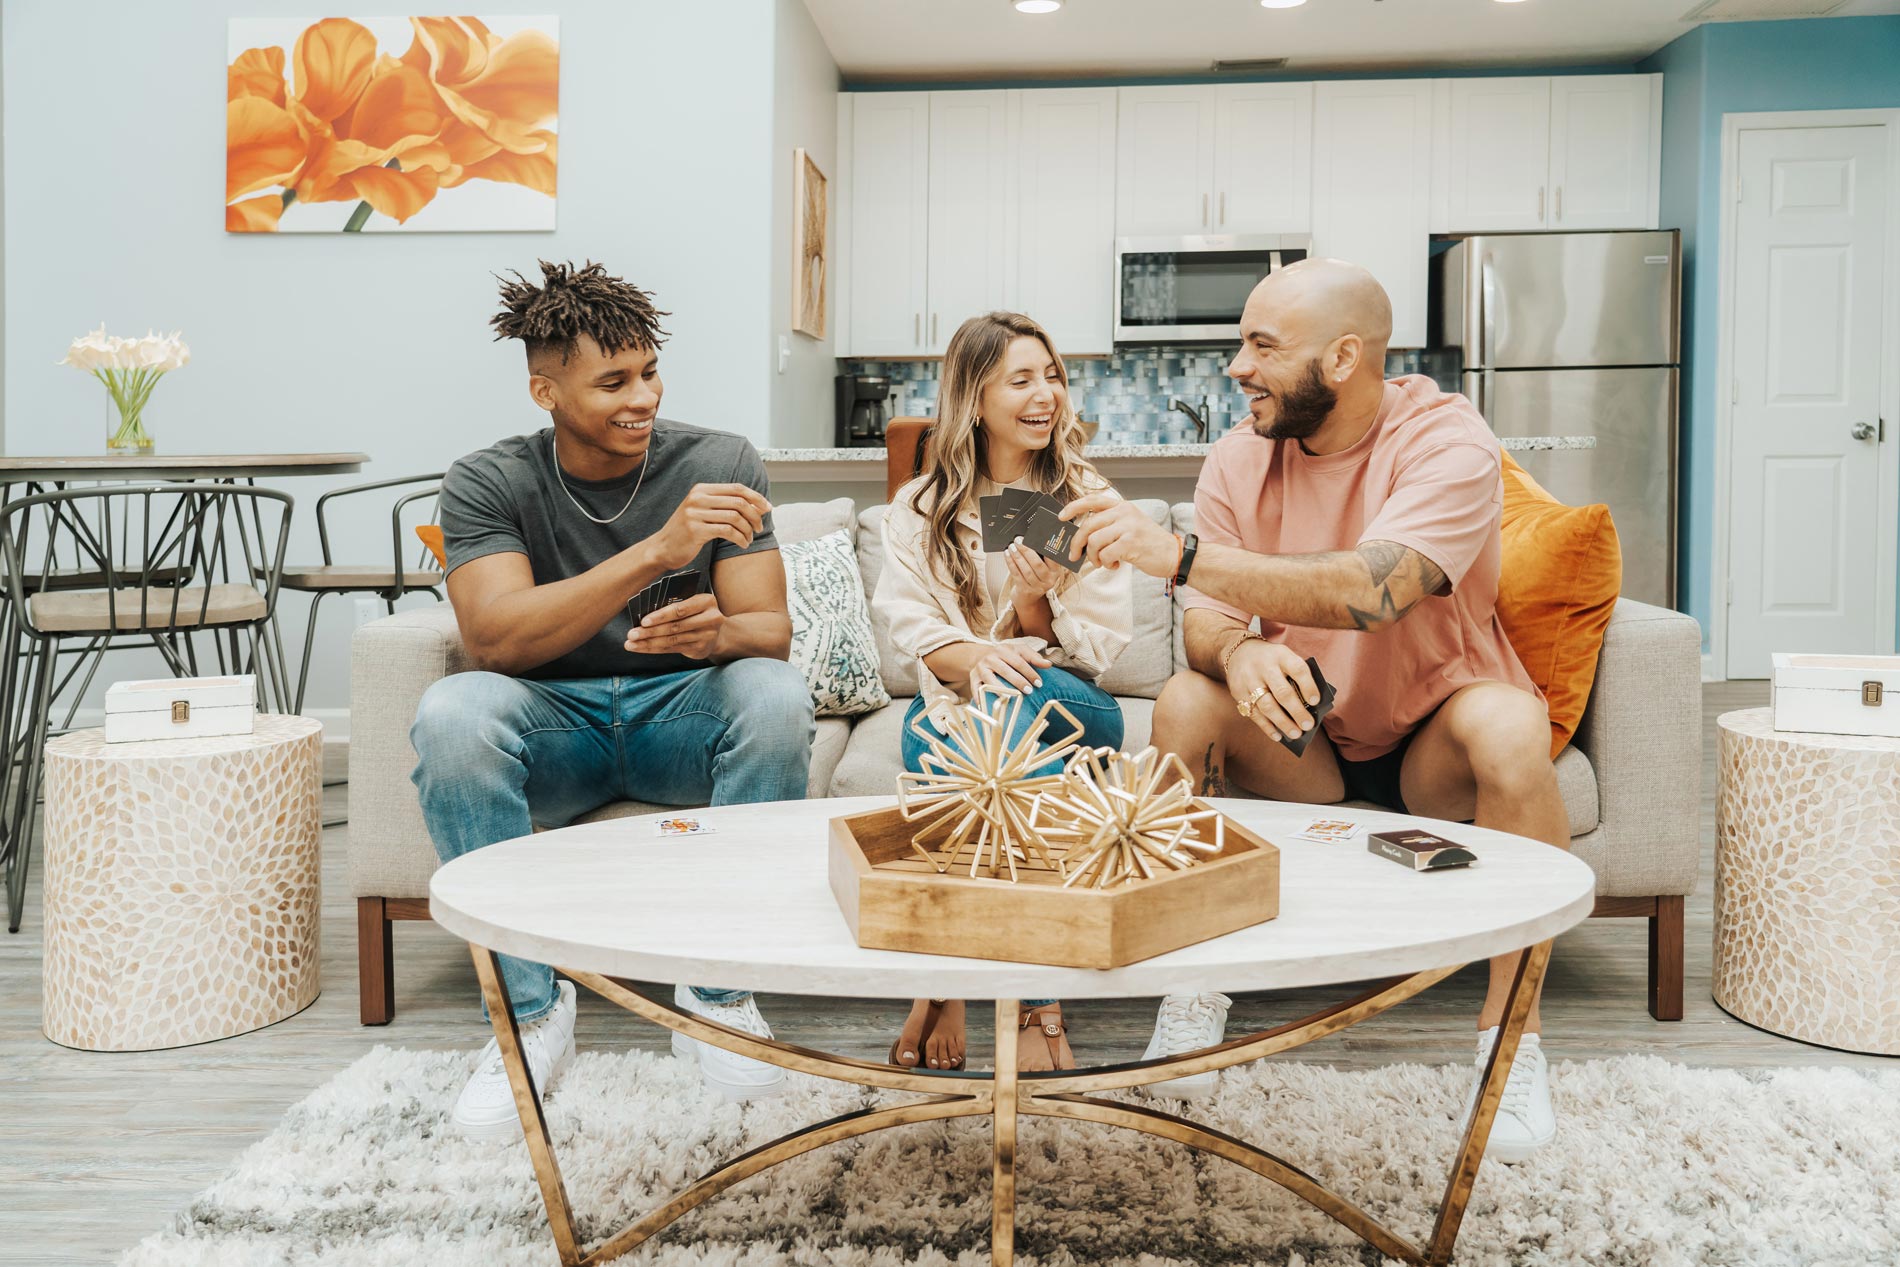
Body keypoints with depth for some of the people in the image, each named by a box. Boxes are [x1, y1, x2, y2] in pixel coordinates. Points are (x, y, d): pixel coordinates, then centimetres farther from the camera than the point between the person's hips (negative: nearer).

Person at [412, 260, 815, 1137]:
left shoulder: (721, 465, -6)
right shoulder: (487, 484, -9)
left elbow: (772, 630, -10)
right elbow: (494, 640, -25)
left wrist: (718, 632, -36)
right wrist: (658, 550, -36)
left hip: (682, 715, 1)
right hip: (553, 725, 0)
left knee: (774, 694, -32)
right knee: (450, 713, -32)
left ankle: (717, 992, -18)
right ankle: (532, 1009, -18)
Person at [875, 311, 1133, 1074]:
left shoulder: (1089, 503, 8)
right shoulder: (918, 510, 10)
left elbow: (1100, 649, 1)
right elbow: (910, 627, -3)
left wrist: (1035, 604, -20)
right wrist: (972, 656, -26)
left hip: (1067, 712, 0)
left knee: (1008, 698, -37)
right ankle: (1036, 998, -36)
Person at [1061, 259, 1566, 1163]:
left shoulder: (1446, 441, -20)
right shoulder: (1240, 458, -6)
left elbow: (1371, 591, -37)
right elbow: (1204, 622, -11)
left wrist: (1180, 554, -42)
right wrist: (1239, 652, -37)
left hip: (1434, 734, -3)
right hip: (1306, 738, 3)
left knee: (1508, 725, -35)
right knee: (1186, 702, -24)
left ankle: (1510, 1030, -16)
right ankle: (1197, 984, -8)